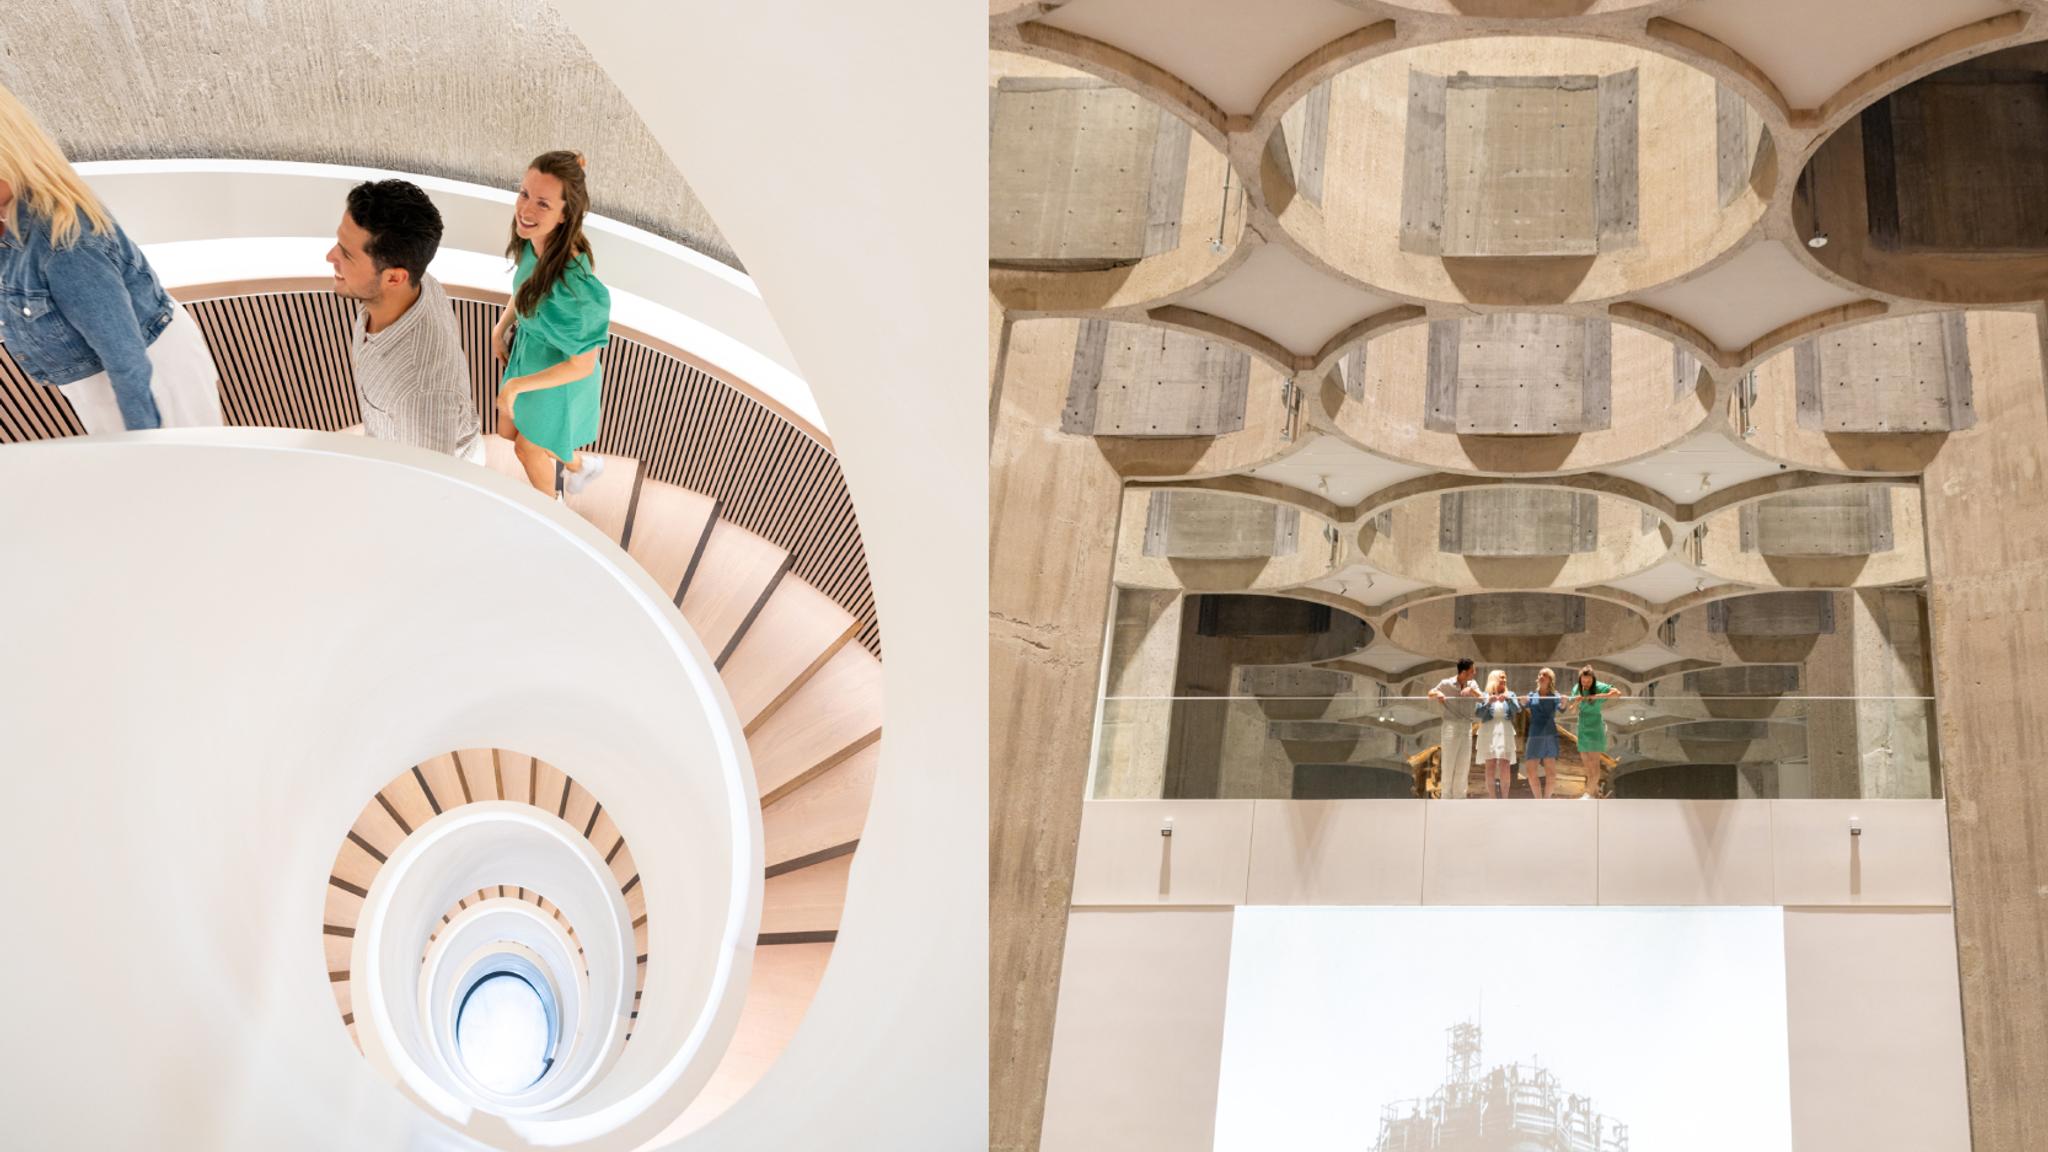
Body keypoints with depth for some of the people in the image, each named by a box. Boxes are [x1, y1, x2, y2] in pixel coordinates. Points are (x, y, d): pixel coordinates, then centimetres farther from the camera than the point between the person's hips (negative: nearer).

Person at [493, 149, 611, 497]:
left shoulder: (573, 281, -44)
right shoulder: (536, 242, -22)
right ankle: (579, 465, 55)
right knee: (508, 430, 29)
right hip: (529, 353, 7)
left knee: (527, 447, 22)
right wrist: (500, 327, 1)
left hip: (559, 374, -7)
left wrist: (516, 385, -22)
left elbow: (582, 365, -30)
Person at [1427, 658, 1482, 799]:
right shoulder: (1446, 684, -5)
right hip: (1451, 726, -4)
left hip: (1466, 728, 4)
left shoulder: (1472, 684, 5)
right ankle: (1446, 798, 1)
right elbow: (1430, 694, 0)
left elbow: (1480, 697, -7)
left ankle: (1459, 798, 14)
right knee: (1448, 763, -3)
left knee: (1463, 765, 7)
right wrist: (1438, 694, -22)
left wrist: (1471, 690, -27)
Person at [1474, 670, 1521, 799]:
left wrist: (1508, 699, -19)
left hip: (1505, 732, 1)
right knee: (1490, 766, -4)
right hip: (1489, 732, -1)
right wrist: (1488, 702, -16)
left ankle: (1504, 798, -4)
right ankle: (1491, 799, -1)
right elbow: (1477, 713, -3)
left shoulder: (1509, 695, 13)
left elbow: (1517, 709, -3)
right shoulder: (1485, 696, 8)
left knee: (1505, 766, -7)